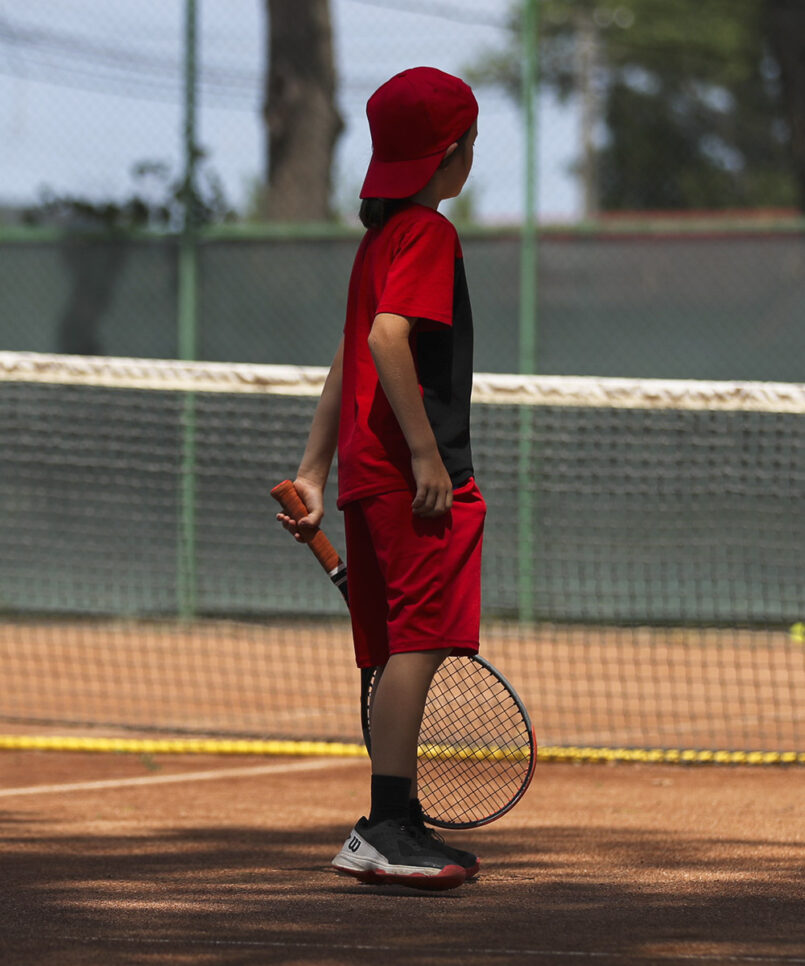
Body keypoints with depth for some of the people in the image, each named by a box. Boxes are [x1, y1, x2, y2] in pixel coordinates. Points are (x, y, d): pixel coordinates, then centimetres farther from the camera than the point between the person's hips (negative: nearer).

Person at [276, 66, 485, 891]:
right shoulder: (428, 234, -8)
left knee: (399, 653, 12)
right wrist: (427, 452, -22)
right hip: (415, 474, -10)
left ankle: (398, 825, 16)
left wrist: (314, 471, 22)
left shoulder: (380, 238, 21)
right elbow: (388, 338, -22)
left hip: (371, 473, 10)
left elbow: (348, 360, 22)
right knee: (418, 644, -13)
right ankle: (387, 830, -18)